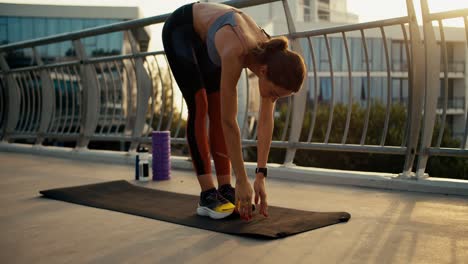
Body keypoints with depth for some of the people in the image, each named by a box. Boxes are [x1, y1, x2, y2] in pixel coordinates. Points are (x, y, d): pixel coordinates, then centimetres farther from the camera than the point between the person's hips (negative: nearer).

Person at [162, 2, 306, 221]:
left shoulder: (272, 59, -24)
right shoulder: (235, 54, -42)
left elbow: (266, 121, -19)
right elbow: (229, 122, -37)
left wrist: (261, 176, -21)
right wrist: (242, 181, -32)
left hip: (205, 37, 6)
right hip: (180, 29, -6)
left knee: (217, 110, -3)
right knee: (200, 107, -16)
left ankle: (225, 189, 0)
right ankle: (208, 195, -13)